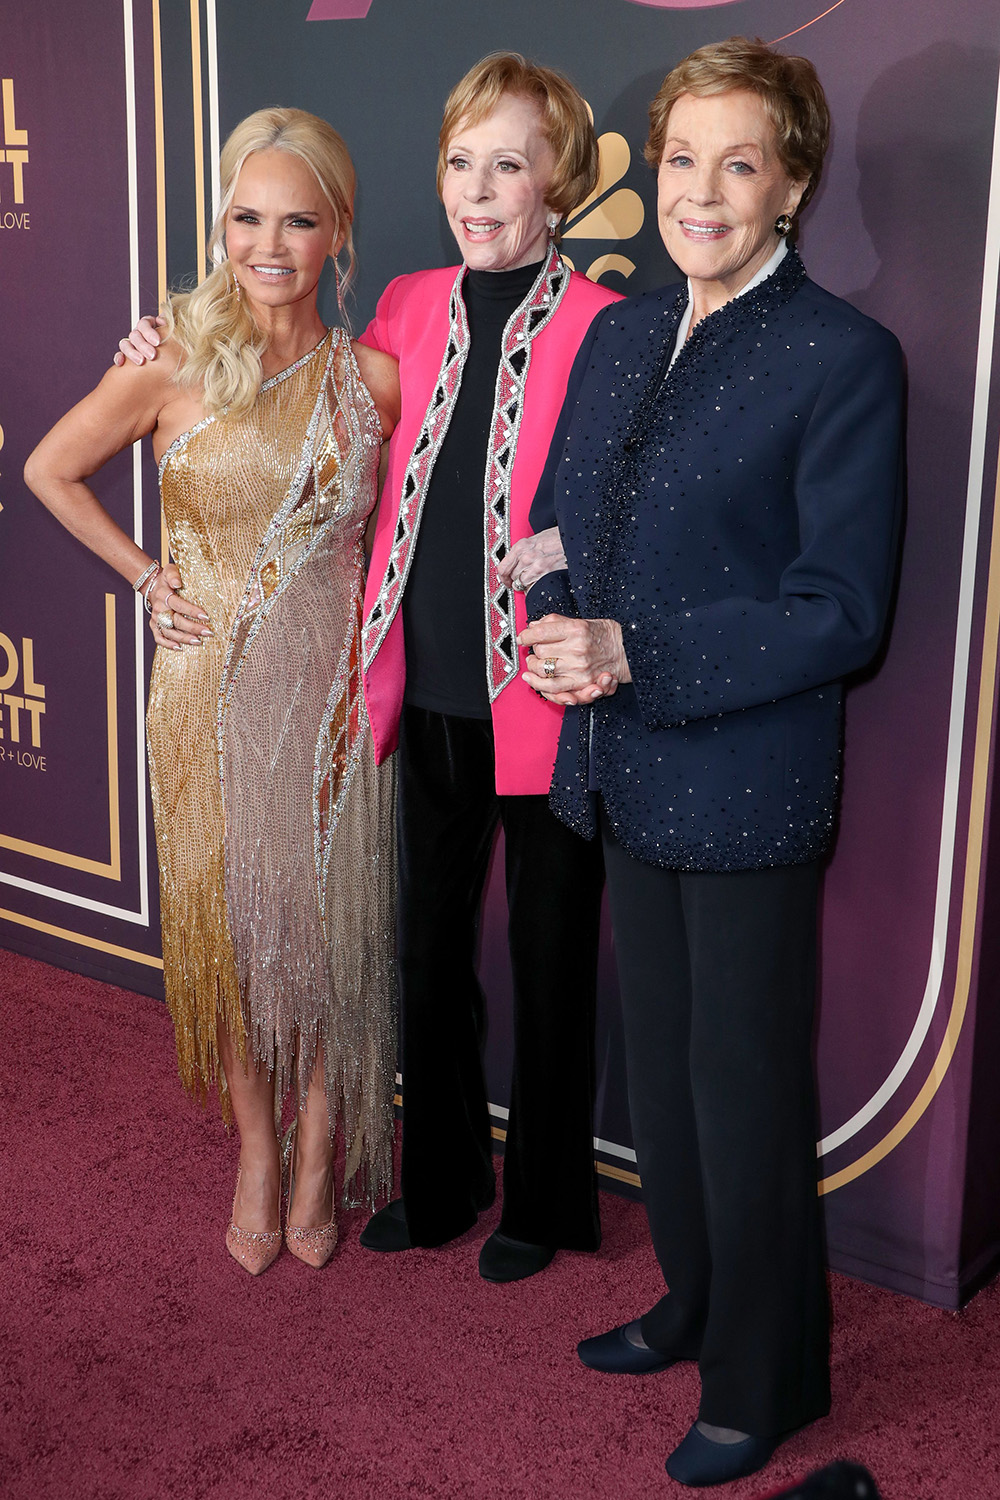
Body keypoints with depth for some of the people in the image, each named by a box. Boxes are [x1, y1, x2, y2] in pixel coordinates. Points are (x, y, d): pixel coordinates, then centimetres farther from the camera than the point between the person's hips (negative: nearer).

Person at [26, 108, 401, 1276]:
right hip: (210, 687, -1)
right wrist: (145, 578, 1)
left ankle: (319, 1159, 28)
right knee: (226, 918, 9)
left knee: (326, 923, 8)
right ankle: (255, 1157, 30)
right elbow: (51, 470, 5)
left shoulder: (373, 378, -3)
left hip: (332, 690, 1)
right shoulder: (174, 366, -7)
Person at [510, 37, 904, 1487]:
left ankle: (763, 1379, 28)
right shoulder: (618, 334, 9)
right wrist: (555, 631, -7)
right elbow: (558, 518, 15)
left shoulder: (845, 358, -13)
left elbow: (840, 608, -17)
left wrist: (632, 654, -23)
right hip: (629, 775, 7)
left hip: (747, 791, -7)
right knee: (660, 1066, 20)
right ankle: (694, 1303, 42)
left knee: (747, 1090, 7)